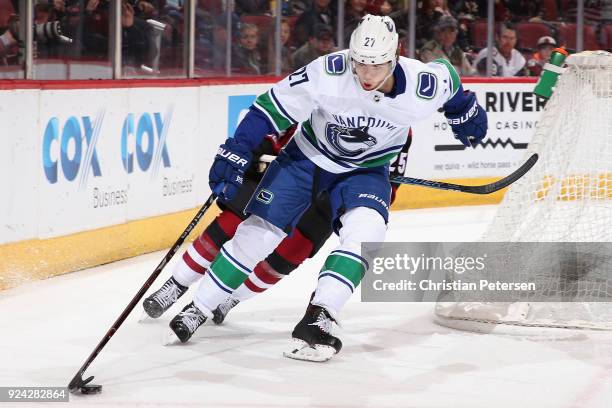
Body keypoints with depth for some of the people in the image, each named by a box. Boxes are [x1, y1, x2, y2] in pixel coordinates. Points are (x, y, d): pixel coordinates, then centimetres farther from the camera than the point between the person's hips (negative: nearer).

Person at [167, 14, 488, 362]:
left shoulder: (424, 85, -26)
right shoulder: (328, 73, -33)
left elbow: (447, 75, -1)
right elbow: (273, 108, -24)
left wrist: (465, 112, 17)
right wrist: (236, 153, -29)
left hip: (365, 171, 1)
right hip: (306, 158, -1)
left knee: (366, 229, -27)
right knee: (260, 232, -2)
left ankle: (317, 319, -26)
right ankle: (198, 309, 15)